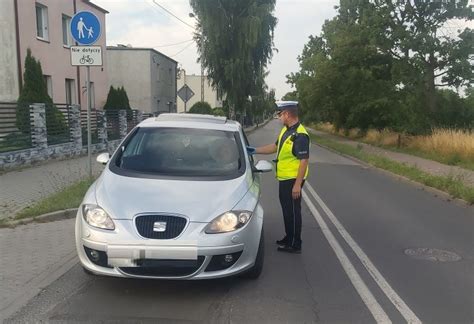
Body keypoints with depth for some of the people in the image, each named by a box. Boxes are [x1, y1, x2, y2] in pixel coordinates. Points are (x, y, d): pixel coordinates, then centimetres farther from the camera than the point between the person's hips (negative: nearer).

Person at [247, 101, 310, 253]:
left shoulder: (300, 135, -21)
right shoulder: (286, 130, 9)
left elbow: (304, 161, -23)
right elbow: (275, 146, 21)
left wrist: (297, 184, -24)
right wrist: (255, 150, 18)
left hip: (293, 180, -10)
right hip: (284, 178, 10)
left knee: (292, 211, 0)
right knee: (286, 209, 18)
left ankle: (295, 245, 11)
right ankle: (289, 238, 33)